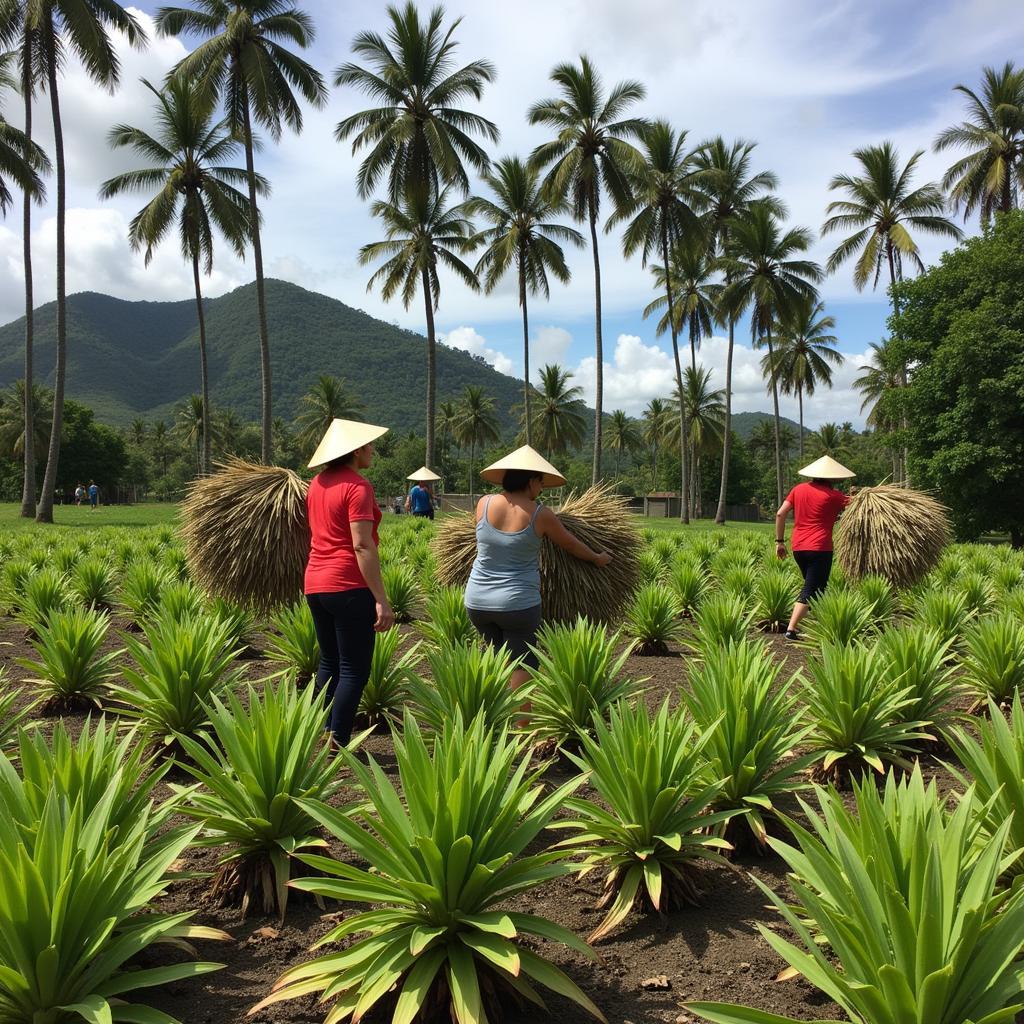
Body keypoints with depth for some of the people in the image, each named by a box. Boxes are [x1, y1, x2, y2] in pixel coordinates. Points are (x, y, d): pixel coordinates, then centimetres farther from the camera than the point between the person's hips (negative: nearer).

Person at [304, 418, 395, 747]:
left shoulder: (318, 483, 11)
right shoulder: (358, 486, -13)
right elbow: (362, 546, -20)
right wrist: (382, 600, -21)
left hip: (315, 584, 8)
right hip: (350, 586, -8)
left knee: (329, 663, 17)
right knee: (354, 670, 0)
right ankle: (338, 744, 1)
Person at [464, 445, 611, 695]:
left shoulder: (484, 504, -3)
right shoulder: (541, 515, -10)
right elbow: (571, 545, 7)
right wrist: (597, 558, 26)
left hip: (477, 601, 4)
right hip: (518, 604, -4)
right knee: (521, 671, 5)